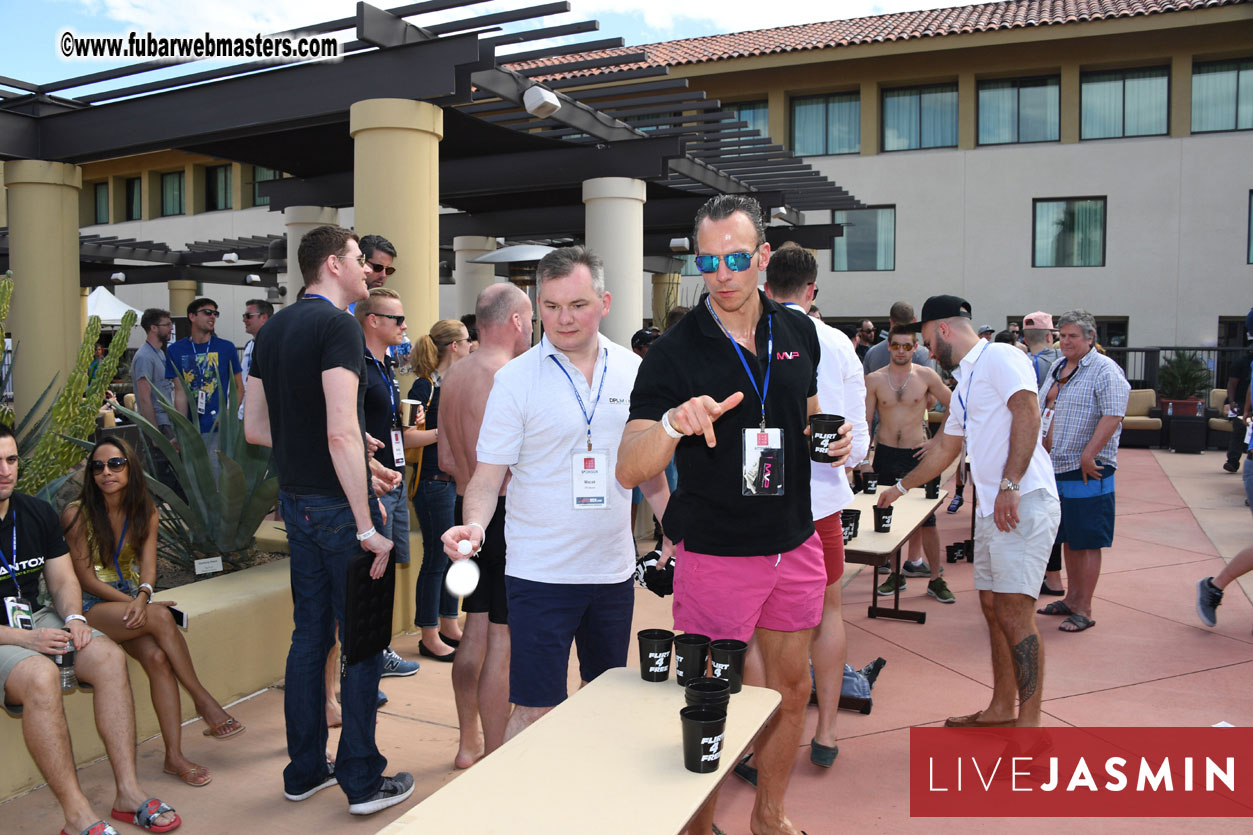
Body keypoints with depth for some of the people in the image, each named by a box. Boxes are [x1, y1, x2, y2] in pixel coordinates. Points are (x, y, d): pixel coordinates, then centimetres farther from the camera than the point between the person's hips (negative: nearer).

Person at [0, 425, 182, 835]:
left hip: (37, 621, 6)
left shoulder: (37, 513, 6)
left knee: (109, 656, -19)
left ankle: (128, 790, -15)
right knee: (41, 675, -35)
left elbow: (63, 580, 13)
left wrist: (73, 617, -8)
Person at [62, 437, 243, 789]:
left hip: (132, 600, 4)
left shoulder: (144, 512, 5)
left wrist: (143, 597, -26)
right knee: (160, 617, -32)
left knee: (158, 657, -26)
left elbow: (148, 565, -4)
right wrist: (132, 603, -18)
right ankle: (205, 703, -21)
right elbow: (86, 579, -9)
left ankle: (174, 755, -25)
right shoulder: (76, 515, -9)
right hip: (90, 607, -4)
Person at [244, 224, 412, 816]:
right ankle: (363, 781, 12)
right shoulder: (337, 325, -15)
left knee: (309, 635, 16)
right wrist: (368, 527, -21)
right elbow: (342, 433, -24)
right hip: (339, 503, -8)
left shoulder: (272, 329, 11)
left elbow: (254, 428, 14)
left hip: (295, 501, 8)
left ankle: (304, 770, 27)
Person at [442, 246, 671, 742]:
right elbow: (487, 477, -8)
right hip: (541, 570, -4)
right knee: (535, 710, -1)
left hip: (614, 567, 4)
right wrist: (474, 525, -27)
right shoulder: (516, 379, -8)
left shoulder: (633, 371, 3)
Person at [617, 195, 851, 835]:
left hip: (795, 544, 5)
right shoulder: (673, 353, -12)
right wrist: (673, 423, -36)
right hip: (715, 553, -5)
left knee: (791, 688, 17)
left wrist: (832, 439, -2)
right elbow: (628, 469, -17)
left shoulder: (798, 333, 4)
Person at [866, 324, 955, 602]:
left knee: (927, 519, -1)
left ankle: (935, 580, 10)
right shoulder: (875, 379, 1)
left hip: (916, 454, -1)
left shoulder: (926, 375, -1)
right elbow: (865, 421, 5)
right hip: (885, 454, 1)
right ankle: (896, 573, 21)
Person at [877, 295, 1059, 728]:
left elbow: (1027, 414, -20)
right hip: (991, 508, 10)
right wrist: (900, 488, 42)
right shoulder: (965, 386, 24)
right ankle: (1002, 709, 24)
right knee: (992, 607, 13)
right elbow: (944, 450, 34)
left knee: (1013, 611, -11)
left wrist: (1010, 485, -26)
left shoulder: (1000, 358, -6)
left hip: (1023, 502, -10)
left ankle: (1029, 724, -4)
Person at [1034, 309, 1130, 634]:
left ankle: (1084, 609, 6)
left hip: (1087, 472, -8)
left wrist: (1088, 455, -23)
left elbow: (1113, 416, -20)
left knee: (1086, 542, -1)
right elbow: (1041, 410, 22)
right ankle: (1071, 598, 28)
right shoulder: (1057, 368, 15)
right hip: (1056, 469, 8)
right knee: (1068, 539, 16)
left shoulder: (1105, 371, -11)